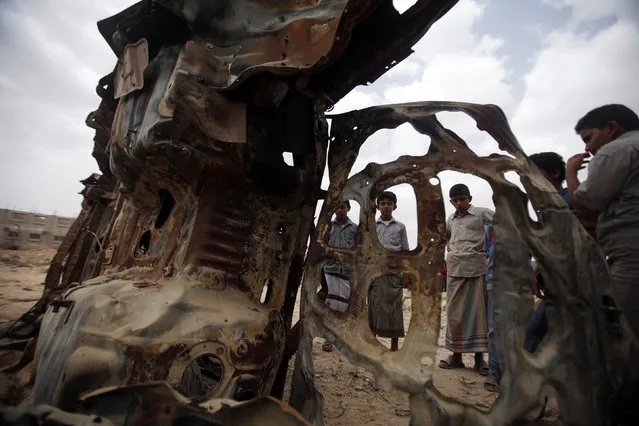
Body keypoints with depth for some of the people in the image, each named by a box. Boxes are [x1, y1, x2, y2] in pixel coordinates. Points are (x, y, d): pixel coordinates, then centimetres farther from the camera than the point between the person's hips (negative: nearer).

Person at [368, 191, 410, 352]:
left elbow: (405, 252, 9)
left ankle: (394, 346, 16)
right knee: (374, 307, 3)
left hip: (394, 272, 0)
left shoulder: (400, 227, 8)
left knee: (394, 308, 4)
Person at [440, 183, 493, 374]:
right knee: (454, 312, 5)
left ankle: (479, 356, 12)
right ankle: (456, 354, 16)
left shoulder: (481, 213, 1)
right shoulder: (450, 220, 16)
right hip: (455, 269, 4)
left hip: (477, 268, -4)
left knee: (478, 311, 2)